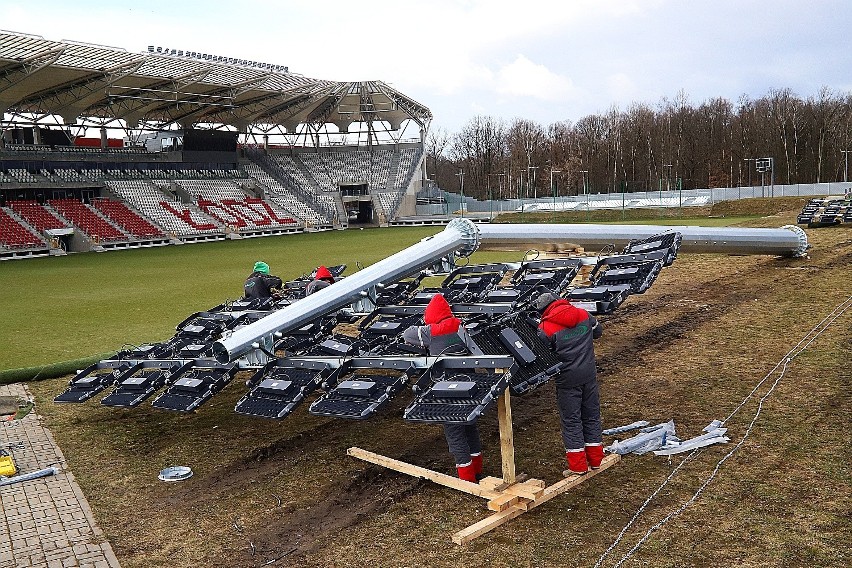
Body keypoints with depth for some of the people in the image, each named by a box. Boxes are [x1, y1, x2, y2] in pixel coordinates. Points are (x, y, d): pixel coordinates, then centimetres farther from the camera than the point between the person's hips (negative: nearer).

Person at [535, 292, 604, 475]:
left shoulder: (546, 328, -14)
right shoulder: (583, 314, 0)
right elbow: (598, 331, 17)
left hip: (568, 379, -5)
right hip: (589, 374, 5)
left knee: (571, 420, 6)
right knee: (592, 415, 17)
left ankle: (578, 465, 11)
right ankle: (596, 459, 27)